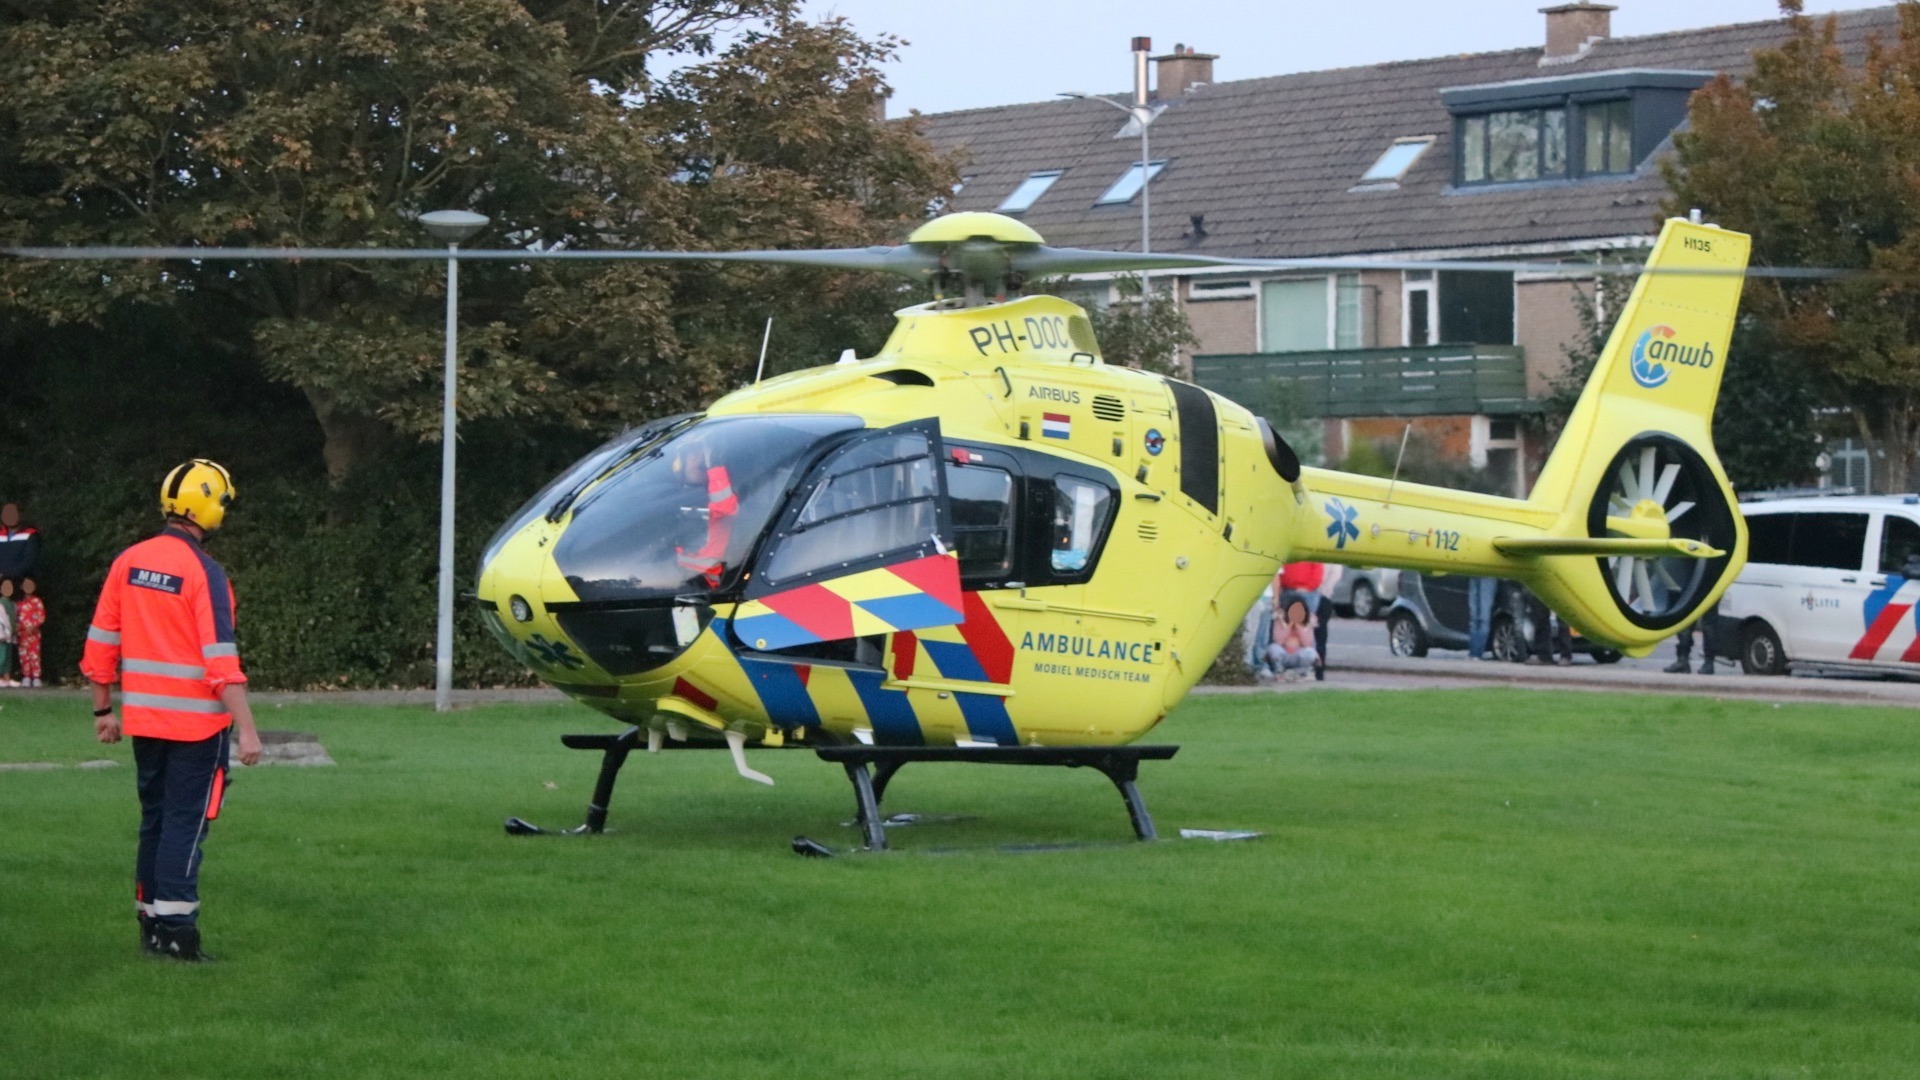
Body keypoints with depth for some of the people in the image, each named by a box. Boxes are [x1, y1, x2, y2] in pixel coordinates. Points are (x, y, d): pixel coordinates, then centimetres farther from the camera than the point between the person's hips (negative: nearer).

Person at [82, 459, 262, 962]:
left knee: (155, 818, 16)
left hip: (144, 718, 6)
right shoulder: (204, 573, -14)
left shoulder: (128, 562, 4)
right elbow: (220, 659, -19)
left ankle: (151, 923, 20)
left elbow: (101, 642, 7)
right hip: (196, 722, -6)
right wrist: (246, 730, -19)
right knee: (186, 822, -1)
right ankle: (175, 929, -4)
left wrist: (103, 709, 17)